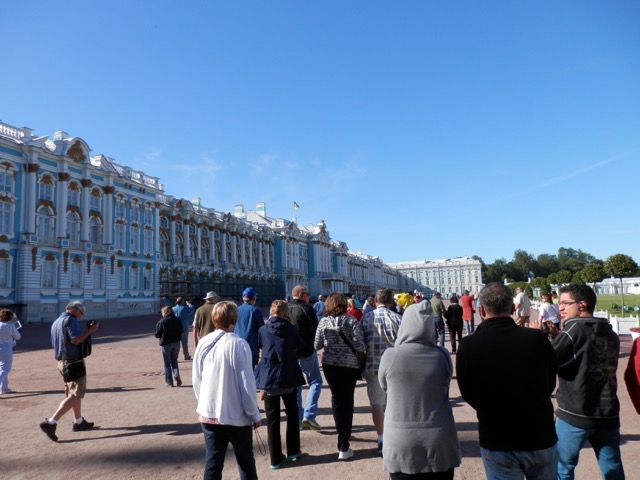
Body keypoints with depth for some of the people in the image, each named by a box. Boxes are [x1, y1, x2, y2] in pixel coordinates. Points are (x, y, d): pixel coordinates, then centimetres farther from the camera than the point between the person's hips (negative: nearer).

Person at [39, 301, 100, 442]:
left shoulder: (56, 322, 15)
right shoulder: (71, 320, -14)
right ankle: (50, 423, -12)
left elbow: (55, 344, 21)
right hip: (74, 363, -10)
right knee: (75, 395, -6)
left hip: (62, 362, 10)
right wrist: (90, 330, -13)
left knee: (73, 393, 19)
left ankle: (79, 422, 27)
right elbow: (75, 340, -26)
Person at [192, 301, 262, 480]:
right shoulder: (239, 344, -16)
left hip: (208, 413, 4)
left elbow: (196, 380, 6)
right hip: (236, 414, -4)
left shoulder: (203, 343, -2)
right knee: (245, 460, 15)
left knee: (212, 461, 12)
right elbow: (247, 383, -14)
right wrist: (255, 414, -3)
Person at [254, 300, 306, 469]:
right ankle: (293, 451, 26)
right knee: (292, 414, 19)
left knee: (272, 419, 9)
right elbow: (300, 344, 8)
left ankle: (276, 459, 14)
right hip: (288, 377, 0)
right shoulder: (291, 329, -7)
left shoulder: (263, 330, -3)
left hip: (268, 378, 1)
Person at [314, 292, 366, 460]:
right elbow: (359, 345, -13)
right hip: (349, 366, -2)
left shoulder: (324, 322, -3)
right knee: (347, 402, 7)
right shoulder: (352, 321, -8)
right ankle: (343, 447, 6)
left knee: (336, 398, 18)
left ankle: (342, 434, 30)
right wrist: (364, 347, 9)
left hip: (329, 365, 2)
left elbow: (317, 345, 0)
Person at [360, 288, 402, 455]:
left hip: (373, 366, 0)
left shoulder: (366, 318, -1)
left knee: (377, 404, 9)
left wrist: (361, 368, 9)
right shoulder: (398, 318, -4)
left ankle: (382, 440, 13)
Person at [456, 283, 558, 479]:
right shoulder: (538, 338, -13)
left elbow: (469, 396, -3)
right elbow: (550, 385, 4)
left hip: (496, 443, -2)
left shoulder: (468, 346, -18)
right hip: (541, 439, 2)